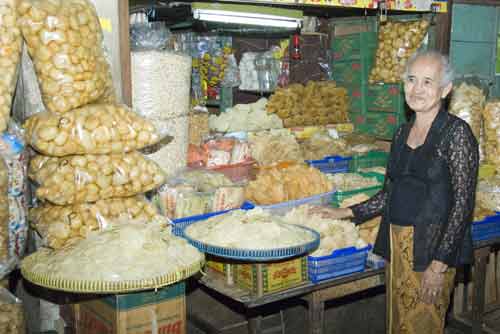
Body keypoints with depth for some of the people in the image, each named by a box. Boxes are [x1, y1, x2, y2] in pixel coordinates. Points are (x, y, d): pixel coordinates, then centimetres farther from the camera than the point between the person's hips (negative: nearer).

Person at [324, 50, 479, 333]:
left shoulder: (456, 132, -11)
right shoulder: (403, 132, 10)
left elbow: (463, 202, -14)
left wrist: (440, 264, -17)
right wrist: (349, 213, 12)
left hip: (433, 248, -6)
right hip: (397, 245, 6)